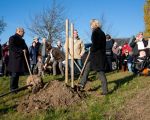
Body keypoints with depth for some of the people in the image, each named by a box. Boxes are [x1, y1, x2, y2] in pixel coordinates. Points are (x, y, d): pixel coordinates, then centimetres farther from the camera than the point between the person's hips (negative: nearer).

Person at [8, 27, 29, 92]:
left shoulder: (21, 39, 22)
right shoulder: (12, 38, -5)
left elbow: (25, 48, 25)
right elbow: (11, 47, -17)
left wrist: (26, 51, 3)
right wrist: (21, 50, -21)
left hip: (20, 59, 9)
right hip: (15, 59, -9)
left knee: (18, 74, 11)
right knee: (14, 74, -5)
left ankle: (15, 87, 18)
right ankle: (12, 88, 2)